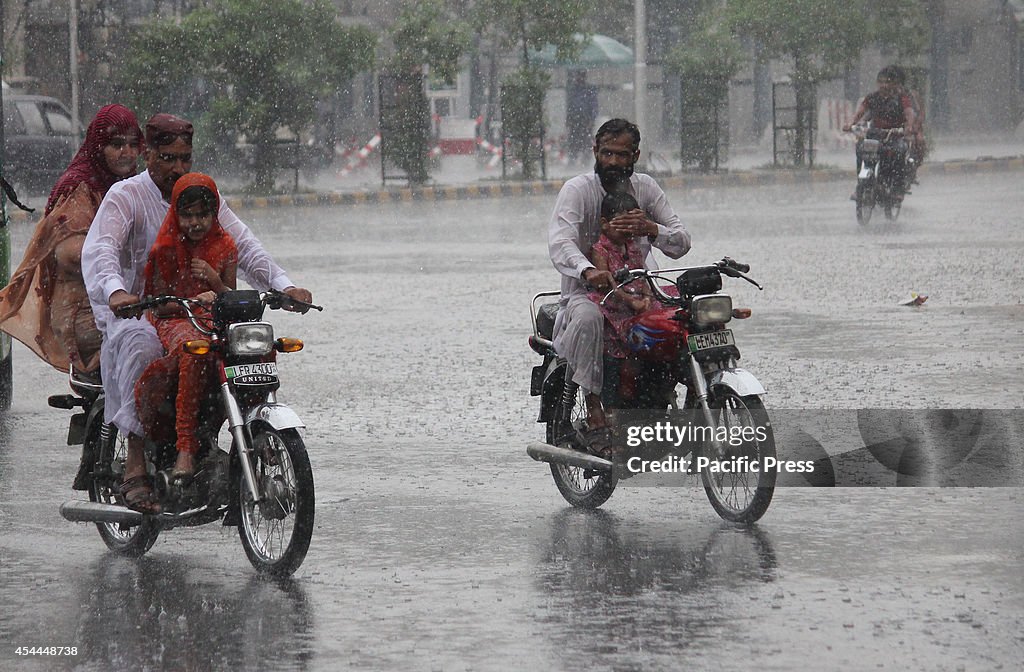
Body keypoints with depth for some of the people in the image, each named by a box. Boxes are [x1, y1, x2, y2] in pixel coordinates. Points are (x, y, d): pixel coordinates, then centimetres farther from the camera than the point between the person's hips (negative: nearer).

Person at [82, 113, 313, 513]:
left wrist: (283, 285, -11)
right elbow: (99, 250, -20)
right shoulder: (125, 196, -3)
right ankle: (135, 467, -38)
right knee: (141, 346, -38)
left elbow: (243, 246, 7)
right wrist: (115, 290, -43)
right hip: (133, 313, -5)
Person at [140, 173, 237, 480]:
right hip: (174, 321, -3)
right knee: (194, 352, -41)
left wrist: (215, 281, -8)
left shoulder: (225, 246, 12)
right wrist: (193, 301, -18)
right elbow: (160, 303, 0)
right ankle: (185, 448, -44)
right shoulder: (166, 248, 3)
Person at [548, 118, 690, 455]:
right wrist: (587, 270, -47)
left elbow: (681, 243, 3)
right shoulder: (577, 189, -6)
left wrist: (651, 229, -20)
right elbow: (560, 243, -25)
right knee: (588, 317, -38)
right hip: (586, 289, -4)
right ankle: (594, 417, -36)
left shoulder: (645, 187, 8)